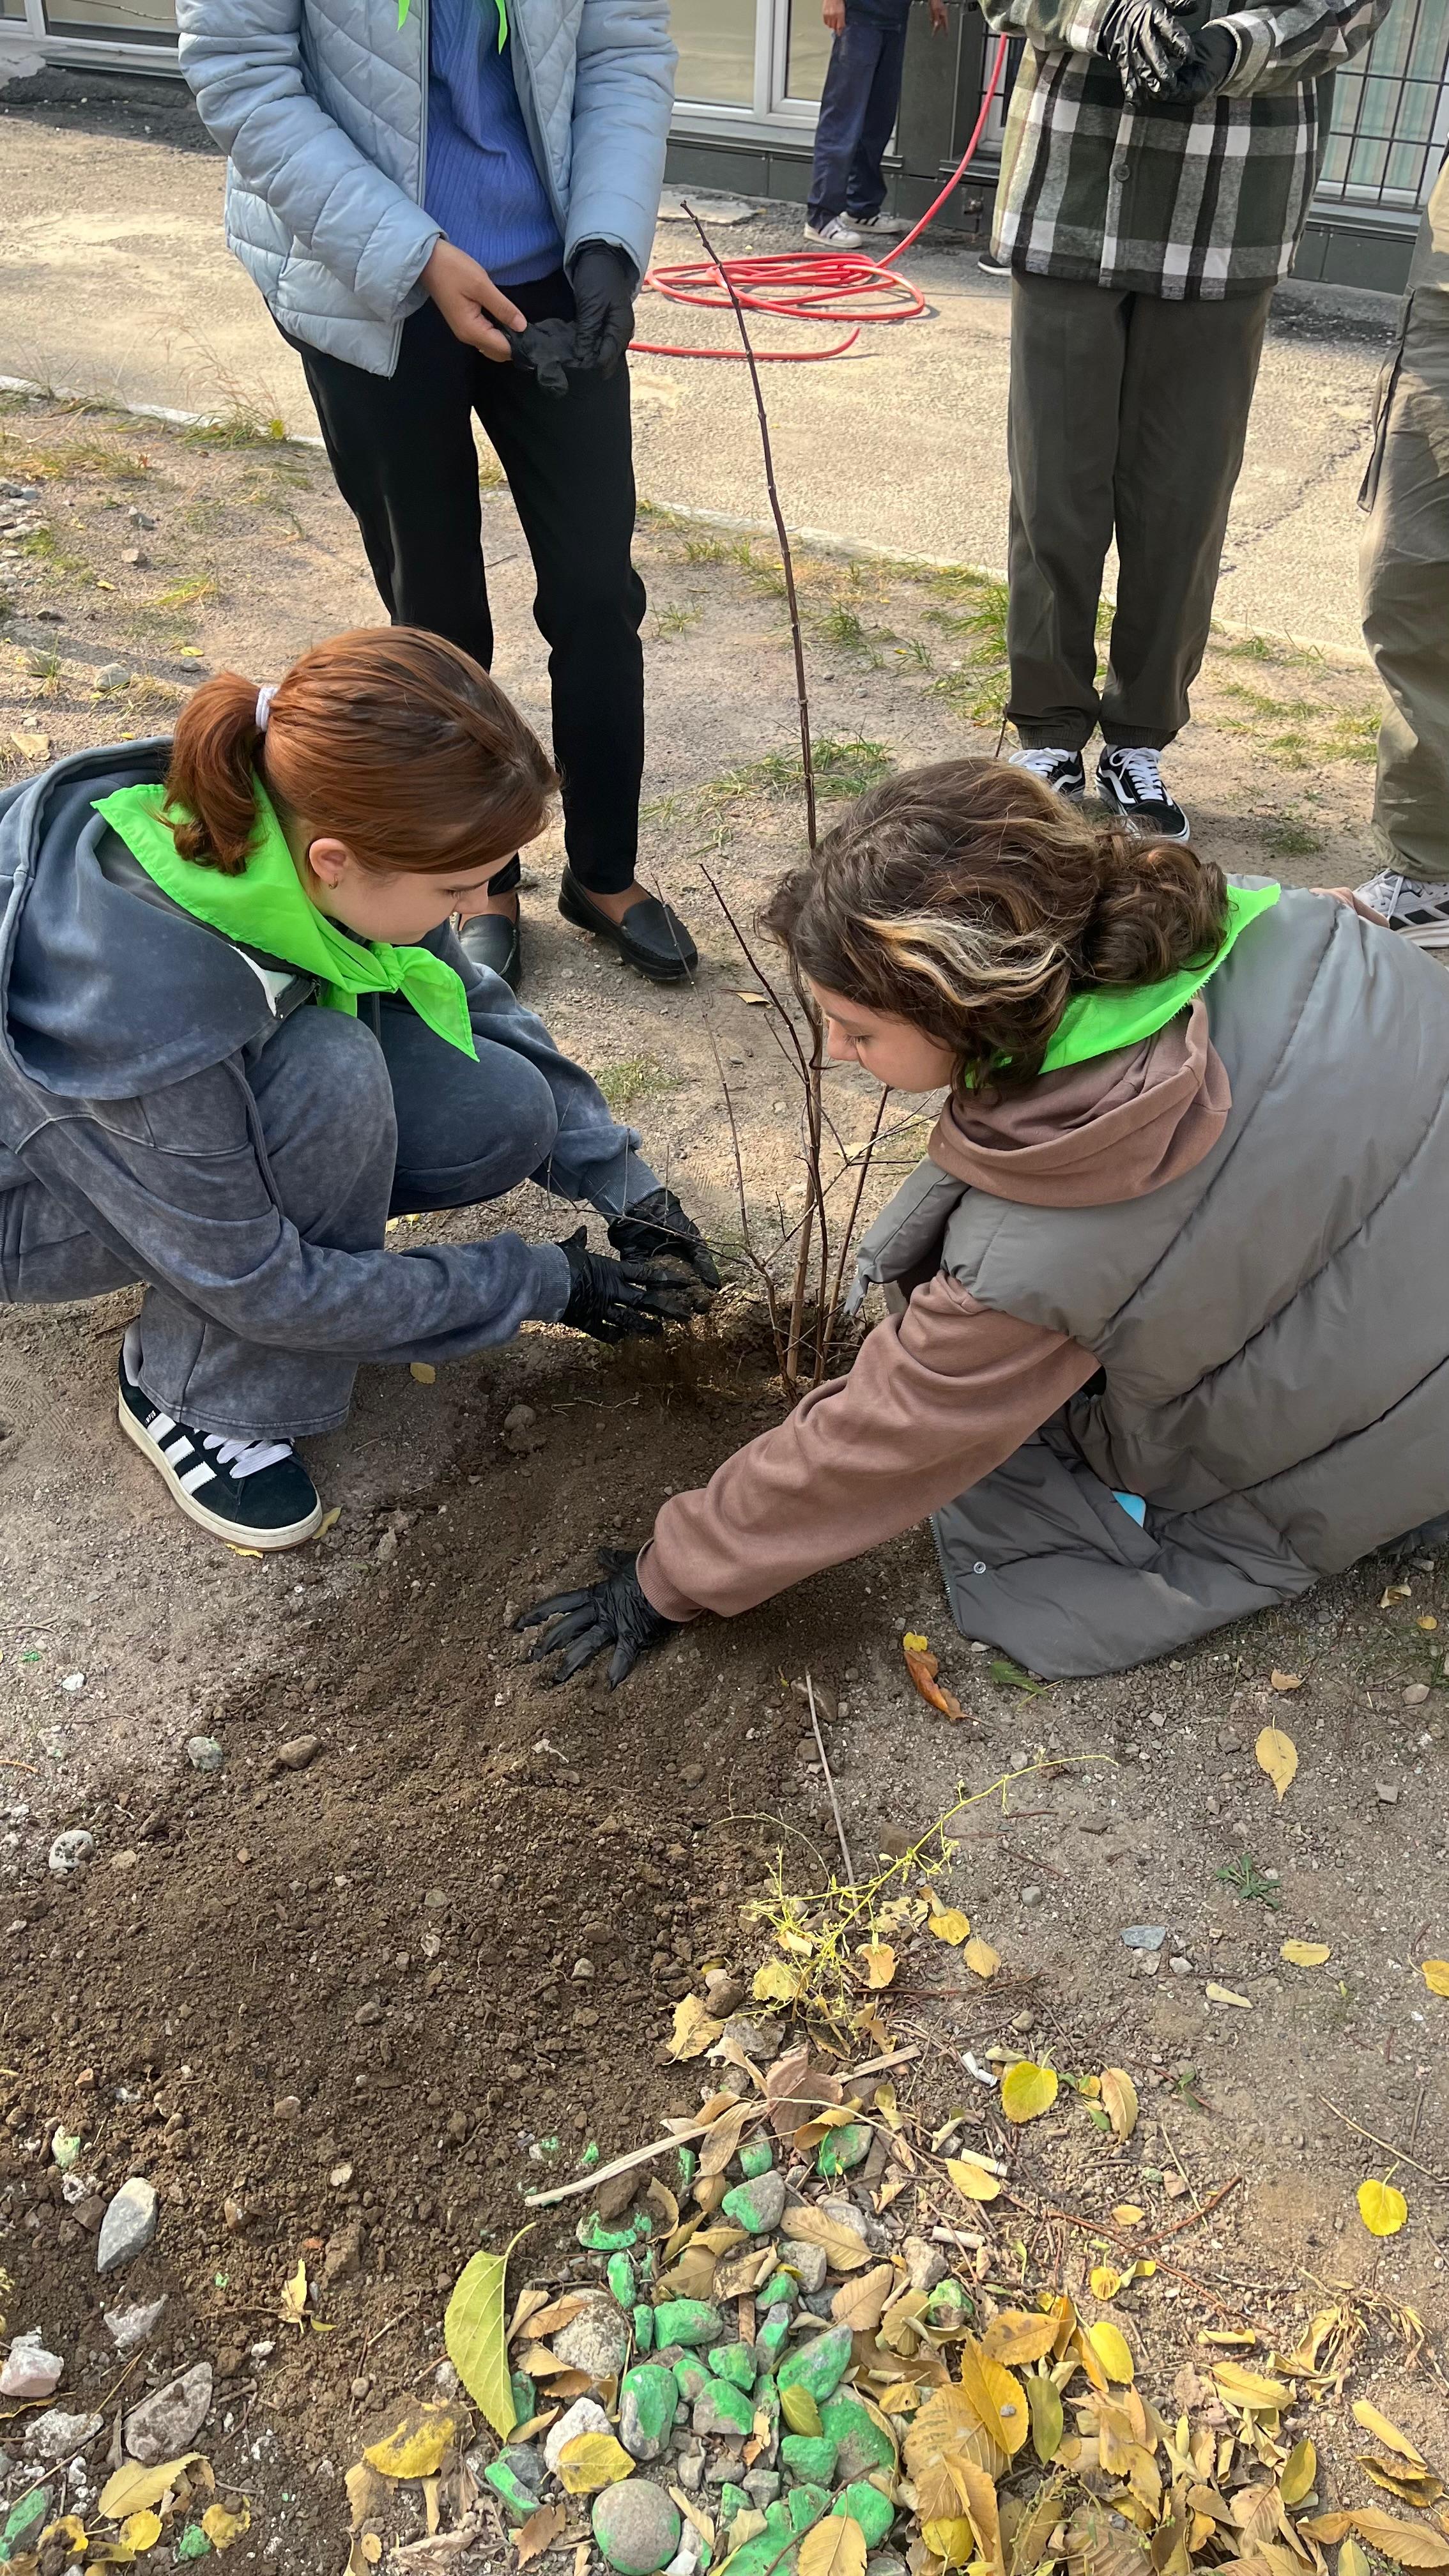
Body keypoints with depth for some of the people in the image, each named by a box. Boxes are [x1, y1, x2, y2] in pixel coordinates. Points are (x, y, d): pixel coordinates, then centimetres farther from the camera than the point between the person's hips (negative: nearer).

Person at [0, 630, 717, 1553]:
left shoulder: (300, 824, -23)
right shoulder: (145, 1001, -41)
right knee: (330, 1076, -33)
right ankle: (194, 1397, -11)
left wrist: (625, 1182, -11)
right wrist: (553, 1284, -22)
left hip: (222, 1091, 6)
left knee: (508, 1112, -15)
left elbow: (471, 1003, -4)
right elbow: (256, 1287, -28)